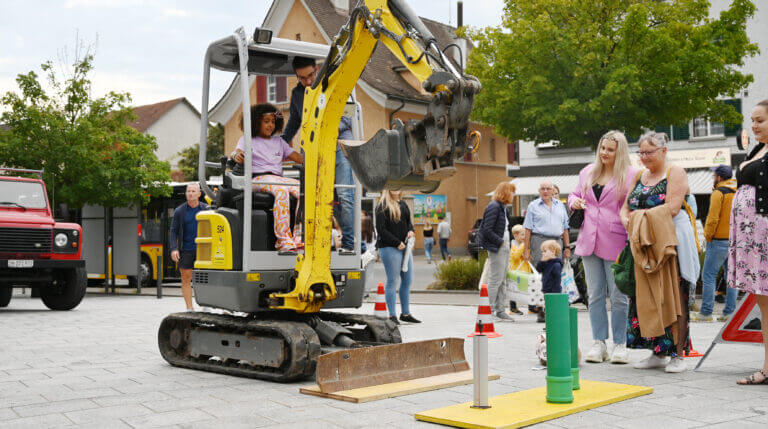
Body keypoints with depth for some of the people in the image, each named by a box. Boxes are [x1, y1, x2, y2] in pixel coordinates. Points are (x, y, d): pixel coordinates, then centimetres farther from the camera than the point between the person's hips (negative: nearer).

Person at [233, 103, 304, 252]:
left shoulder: (279, 142, 27)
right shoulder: (247, 140, 15)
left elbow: (299, 158, 21)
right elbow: (238, 152, -5)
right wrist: (237, 156, -30)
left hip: (278, 179, 5)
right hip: (257, 179, -4)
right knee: (282, 190, -38)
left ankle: (298, 239, -32)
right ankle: (283, 240, -41)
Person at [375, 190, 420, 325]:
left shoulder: (403, 204, 16)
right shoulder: (382, 206, -6)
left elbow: (409, 221, 26)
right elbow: (380, 229, -11)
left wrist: (411, 230, 3)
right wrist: (397, 243, -14)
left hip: (404, 247, 7)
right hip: (389, 248, -7)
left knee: (407, 280, 9)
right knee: (393, 281, -5)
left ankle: (406, 313, 19)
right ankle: (392, 315, 2)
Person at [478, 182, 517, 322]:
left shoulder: (502, 207, 15)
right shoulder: (494, 207, -14)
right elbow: (487, 230, -20)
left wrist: (507, 243, 6)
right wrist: (501, 242, -16)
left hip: (504, 248, 10)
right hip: (496, 249, -10)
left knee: (502, 281, 12)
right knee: (495, 281, -6)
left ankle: (500, 310, 17)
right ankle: (489, 311, 0)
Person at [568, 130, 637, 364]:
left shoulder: (630, 175, -2)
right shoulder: (587, 172, 14)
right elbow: (575, 194, 27)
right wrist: (574, 202, 3)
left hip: (615, 243, -5)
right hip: (589, 240, 5)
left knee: (618, 296, 1)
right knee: (595, 295, 7)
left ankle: (620, 344, 12)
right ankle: (599, 344, 14)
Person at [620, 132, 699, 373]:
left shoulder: (675, 173, -2)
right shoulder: (640, 177, 18)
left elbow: (672, 208, -14)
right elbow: (626, 207, 17)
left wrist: (642, 216, -10)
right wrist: (627, 220, -5)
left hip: (670, 242, -6)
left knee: (672, 297, -6)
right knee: (647, 298, 4)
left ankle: (677, 354, -1)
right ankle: (658, 353, 12)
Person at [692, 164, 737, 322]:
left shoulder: (719, 193, -10)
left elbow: (713, 218, -16)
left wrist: (708, 236, -5)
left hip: (719, 241, -7)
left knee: (709, 276, -3)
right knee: (732, 276, 9)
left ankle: (706, 313, -4)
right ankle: (729, 312, 10)